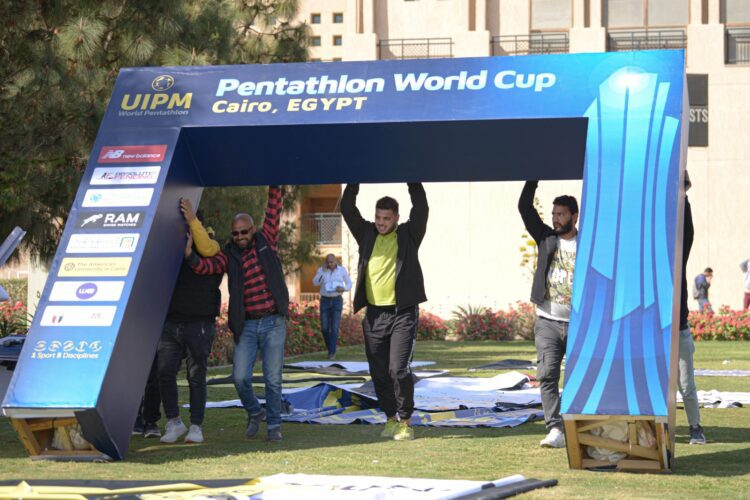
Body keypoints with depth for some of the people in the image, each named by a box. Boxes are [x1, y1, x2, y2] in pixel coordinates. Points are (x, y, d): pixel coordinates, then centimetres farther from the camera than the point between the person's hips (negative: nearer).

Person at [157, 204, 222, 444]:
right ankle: (174, 422, 6)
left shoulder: (213, 248, 2)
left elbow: (205, 248, -20)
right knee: (165, 372, -5)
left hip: (199, 325, -4)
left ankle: (196, 426, 8)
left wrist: (192, 219, -26)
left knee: (196, 376, 1)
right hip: (171, 323, 4)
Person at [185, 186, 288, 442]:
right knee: (240, 377, -6)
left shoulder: (266, 241, 6)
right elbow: (205, 265, -12)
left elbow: (274, 209, 0)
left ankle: (273, 424, 14)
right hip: (246, 325, 1)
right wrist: (189, 253, -30)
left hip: (273, 322, -1)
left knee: (273, 378, 0)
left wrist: (274, 187, -9)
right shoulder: (229, 255, 4)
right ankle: (254, 413, 21)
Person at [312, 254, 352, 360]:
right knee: (324, 328, -2)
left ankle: (332, 353, -8)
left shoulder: (342, 270, -2)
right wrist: (323, 270, -21)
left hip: (337, 301, -2)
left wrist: (343, 289, -18)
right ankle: (330, 347, 24)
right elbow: (315, 283, -14)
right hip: (325, 301, 2)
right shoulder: (321, 270, 0)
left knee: (334, 327, -11)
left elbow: (349, 284, 4)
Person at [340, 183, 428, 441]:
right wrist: (354, 184, -1)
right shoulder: (367, 234, 12)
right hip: (374, 314, 4)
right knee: (379, 372, 7)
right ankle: (391, 418, 21)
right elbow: (347, 209, 5)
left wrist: (413, 183, -10)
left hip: (402, 313, -4)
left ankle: (405, 421, 1)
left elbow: (421, 209, -8)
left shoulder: (408, 235, 4)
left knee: (399, 369, -11)